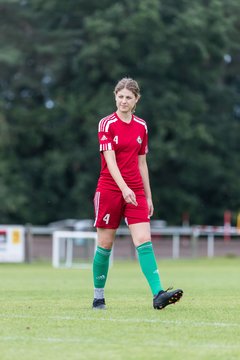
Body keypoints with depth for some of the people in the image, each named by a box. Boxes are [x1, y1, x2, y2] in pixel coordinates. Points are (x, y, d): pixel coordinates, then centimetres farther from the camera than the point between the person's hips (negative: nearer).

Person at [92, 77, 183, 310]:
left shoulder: (141, 126, 9)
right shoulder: (107, 124, -6)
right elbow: (110, 160, -16)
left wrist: (148, 196, 13)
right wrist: (124, 188, -29)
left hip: (135, 191, 4)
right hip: (110, 189, -3)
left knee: (144, 242, -10)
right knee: (104, 244, 3)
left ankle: (158, 294, -20)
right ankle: (98, 297, 16)